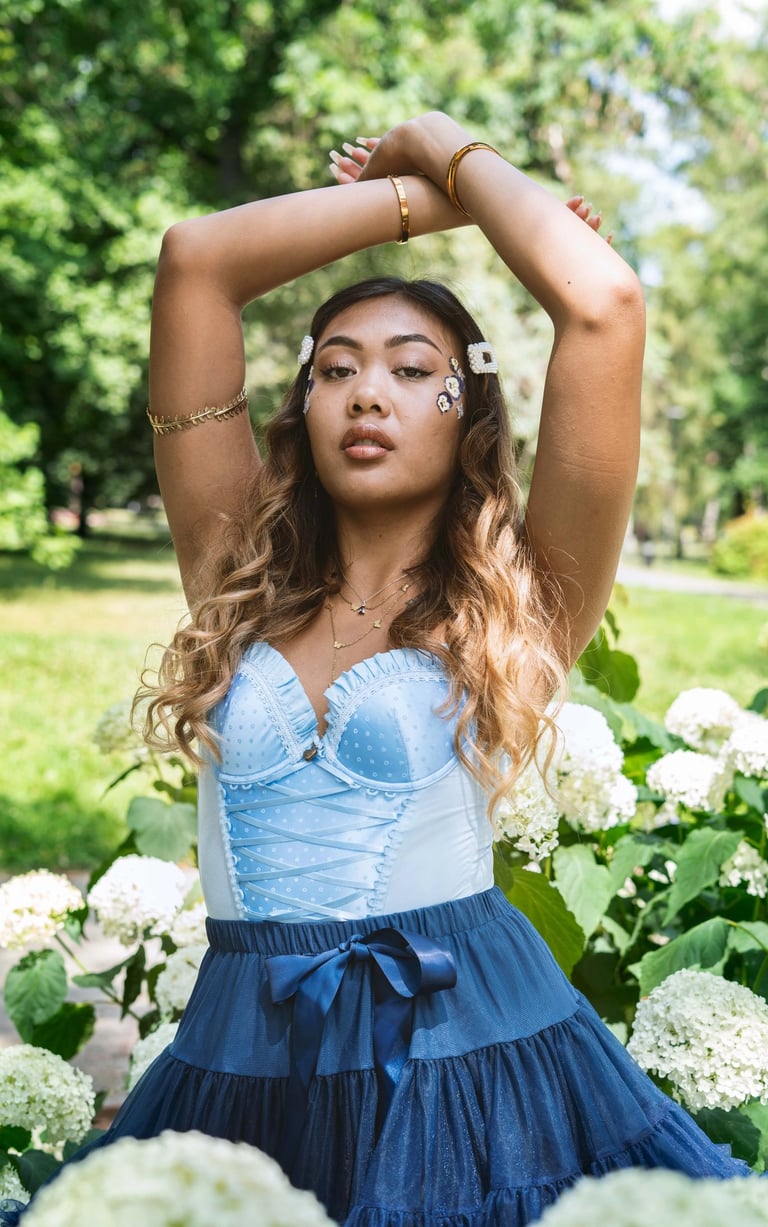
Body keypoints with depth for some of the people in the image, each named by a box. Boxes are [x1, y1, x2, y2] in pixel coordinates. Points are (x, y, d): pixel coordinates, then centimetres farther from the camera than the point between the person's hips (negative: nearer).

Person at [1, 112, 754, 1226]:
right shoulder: (244, 576, 8)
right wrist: (426, 199, 9)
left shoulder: (519, 602, 0)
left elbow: (604, 300, -12)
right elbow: (196, 261, 3)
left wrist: (452, 152, 4)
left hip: (461, 1048, -3)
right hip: (240, 1058, 3)